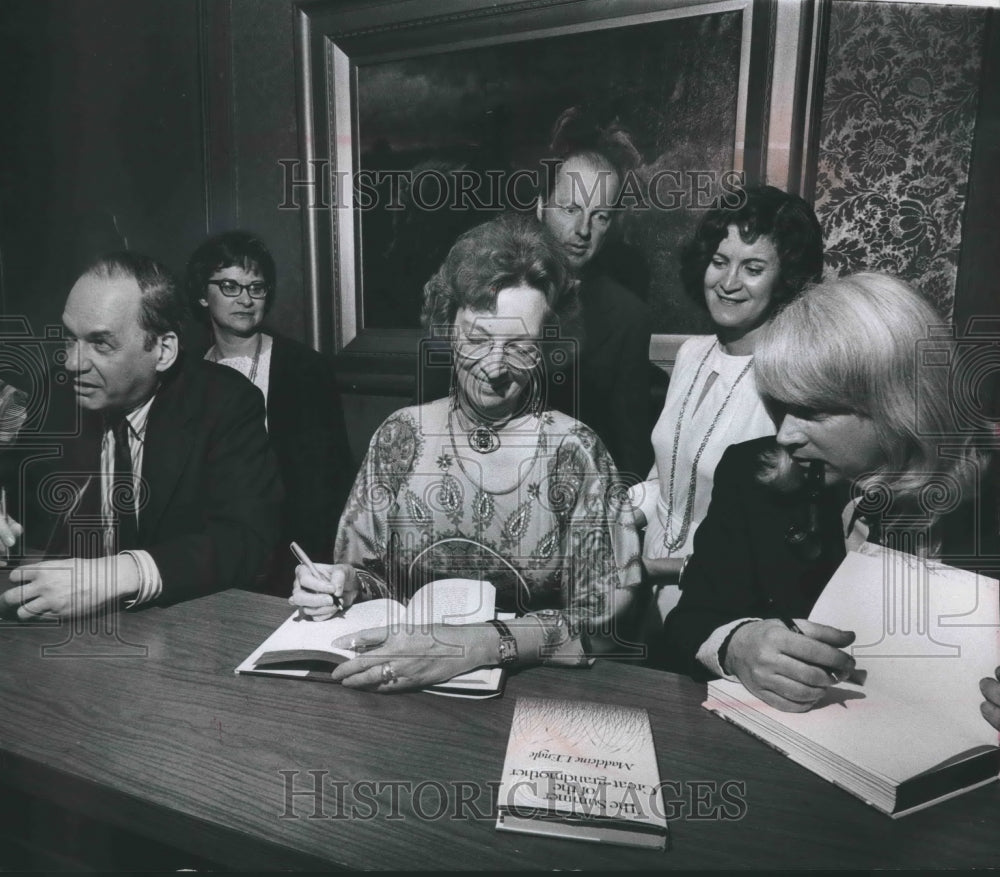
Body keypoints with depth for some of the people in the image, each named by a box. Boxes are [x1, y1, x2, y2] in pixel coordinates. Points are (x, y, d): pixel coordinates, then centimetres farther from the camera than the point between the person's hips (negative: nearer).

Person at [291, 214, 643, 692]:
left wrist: (480, 644, -25)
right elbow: (372, 574, 8)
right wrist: (347, 586, -13)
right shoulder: (400, 435, -1)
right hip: (399, 688, 1)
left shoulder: (573, 451, -9)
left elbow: (603, 616, -12)